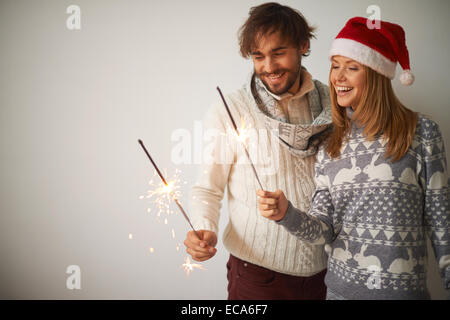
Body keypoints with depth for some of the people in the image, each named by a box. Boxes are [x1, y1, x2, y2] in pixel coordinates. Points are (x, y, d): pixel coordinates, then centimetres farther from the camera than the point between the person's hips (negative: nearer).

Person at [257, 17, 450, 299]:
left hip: (404, 288, -3)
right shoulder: (330, 145, 3)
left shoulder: (421, 132, -7)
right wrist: (286, 214, -21)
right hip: (340, 286, 4)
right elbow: (323, 231, -3)